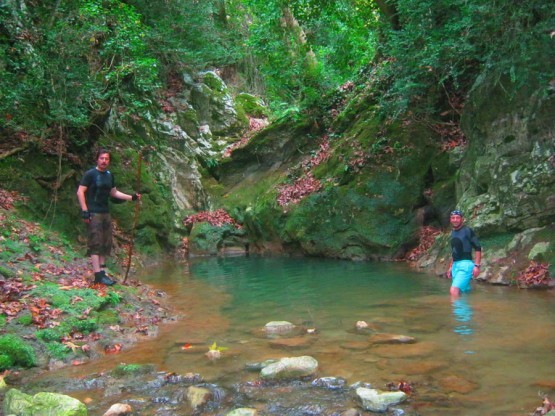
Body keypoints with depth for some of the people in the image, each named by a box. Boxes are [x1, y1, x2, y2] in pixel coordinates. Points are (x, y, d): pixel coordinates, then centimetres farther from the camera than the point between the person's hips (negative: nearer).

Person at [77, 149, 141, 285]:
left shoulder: (109, 175, 13)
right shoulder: (90, 174, -7)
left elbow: (114, 192, 21)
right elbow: (80, 192, -11)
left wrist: (131, 197, 13)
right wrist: (84, 210, -18)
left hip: (105, 213, 8)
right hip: (93, 213, -7)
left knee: (106, 244, 9)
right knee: (96, 243, -10)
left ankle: (102, 272, 16)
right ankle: (98, 275, -10)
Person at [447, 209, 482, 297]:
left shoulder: (467, 231, -6)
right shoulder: (453, 232, 15)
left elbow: (478, 248, -10)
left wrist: (476, 265, -17)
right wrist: (451, 267, 23)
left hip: (465, 264, -7)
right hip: (455, 265, 7)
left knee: (453, 290, -20)